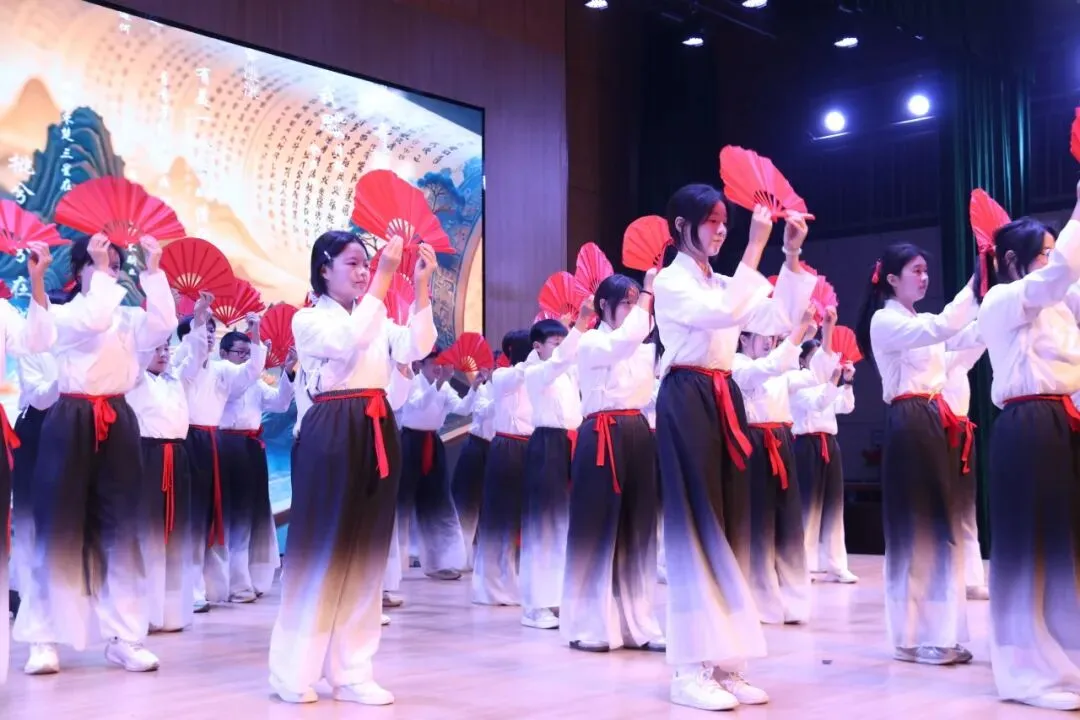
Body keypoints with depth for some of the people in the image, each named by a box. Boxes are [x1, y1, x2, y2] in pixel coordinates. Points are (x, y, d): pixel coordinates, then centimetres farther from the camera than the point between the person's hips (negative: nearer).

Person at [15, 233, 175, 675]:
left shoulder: (126, 317, 14)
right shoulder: (62, 314, 4)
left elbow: (164, 326, -6)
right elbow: (94, 320, -18)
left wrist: (153, 272, -7)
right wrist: (98, 268, -11)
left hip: (117, 424, 4)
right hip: (73, 423, -4)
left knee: (120, 530, 3)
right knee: (61, 528, -2)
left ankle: (124, 638, 7)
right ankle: (43, 639, 4)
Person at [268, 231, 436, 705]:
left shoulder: (378, 319, 17)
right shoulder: (310, 320, -1)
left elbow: (416, 349, 1)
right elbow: (350, 341, -21)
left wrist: (421, 287, -6)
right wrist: (386, 275, -21)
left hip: (376, 433, 6)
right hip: (332, 433, -6)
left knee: (365, 550, 6)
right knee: (320, 546, -4)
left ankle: (350, 673, 12)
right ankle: (293, 672, 6)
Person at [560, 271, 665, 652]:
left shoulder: (642, 347, 18)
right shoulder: (591, 343, -3)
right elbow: (624, 339, -23)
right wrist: (648, 292, -18)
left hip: (638, 435, 7)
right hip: (602, 438, -7)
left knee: (637, 530, 7)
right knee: (597, 528, -4)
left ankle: (636, 623, 12)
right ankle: (589, 626, 3)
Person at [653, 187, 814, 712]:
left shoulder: (723, 283, 18)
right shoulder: (670, 283, -5)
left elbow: (779, 319, 5)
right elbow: (725, 314, -23)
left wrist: (791, 257, -3)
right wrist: (755, 246, -22)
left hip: (724, 400, 8)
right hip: (686, 400, -8)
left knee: (728, 528, 6)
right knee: (695, 528, -9)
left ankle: (722, 662, 11)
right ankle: (690, 670, -6)